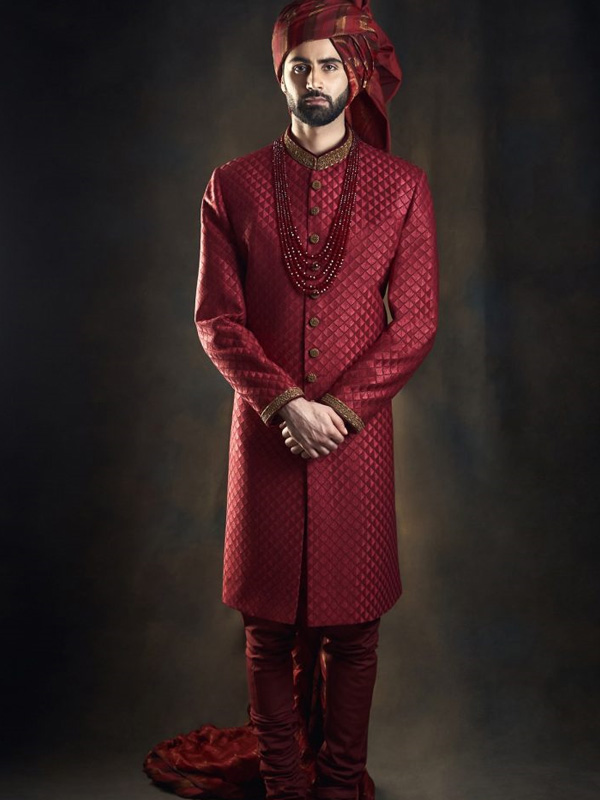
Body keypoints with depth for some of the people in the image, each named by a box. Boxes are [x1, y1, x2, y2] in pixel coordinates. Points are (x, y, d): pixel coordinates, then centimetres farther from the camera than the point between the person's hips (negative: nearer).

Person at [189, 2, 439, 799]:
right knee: (267, 625, 8)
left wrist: (340, 409, -12)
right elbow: (215, 318, 0)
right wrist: (284, 403, -12)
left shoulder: (403, 186, 3)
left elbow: (416, 321, -1)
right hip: (264, 431, 1)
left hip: (359, 432, 0)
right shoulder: (234, 185, 4)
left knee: (353, 625, 8)